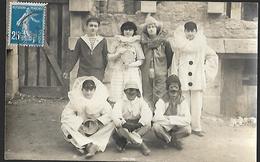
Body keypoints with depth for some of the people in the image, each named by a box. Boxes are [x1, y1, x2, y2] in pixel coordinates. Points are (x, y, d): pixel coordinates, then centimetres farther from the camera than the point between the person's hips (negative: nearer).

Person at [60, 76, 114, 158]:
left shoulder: (100, 99, -7)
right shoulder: (75, 100, -9)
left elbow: (110, 114, -11)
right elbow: (65, 115, -13)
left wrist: (98, 121, -26)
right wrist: (79, 123, -25)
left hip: (97, 131, 0)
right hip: (80, 131, 0)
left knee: (111, 124, -25)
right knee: (64, 126, -26)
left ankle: (93, 145, -35)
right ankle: (88, 145, -38)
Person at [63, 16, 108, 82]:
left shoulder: (102, 41, 8)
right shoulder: (81, 41, 7)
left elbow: (105, 58, 12)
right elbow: (74, 57, 7)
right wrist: (67, 71, 1)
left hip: (97, 74, 0)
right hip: (83, 73, 0)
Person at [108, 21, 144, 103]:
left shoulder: (136, 43, 5)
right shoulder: (117, 42, 10)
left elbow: (141, 60, 5)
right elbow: (110, 57, 12)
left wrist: (131, 64, -9)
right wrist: (118, 54, -5)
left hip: (132, 73, -1)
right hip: (118, 72, 2)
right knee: (117, 96, -6)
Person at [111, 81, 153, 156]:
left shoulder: (141, 102, 4)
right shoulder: (120, 102, 1)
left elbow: (148, 114, -15)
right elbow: (115, 115, -19)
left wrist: (140, 123, -32)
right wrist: (124, 124, -36)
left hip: (138, 128, 1)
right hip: (124, 127, -1)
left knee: (148, 124, -27)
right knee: (117, 125, -32)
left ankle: (124, 142, -29)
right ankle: (140, 143, -36)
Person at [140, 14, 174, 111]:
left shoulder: (164, 41, 0)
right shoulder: (143, 42, 6)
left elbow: (169, 55, 7)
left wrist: (166, 67, 9)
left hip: (161, 73, -2)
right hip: (146, 73, 2)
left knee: (160, 96, -4)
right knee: (147, 95, 4)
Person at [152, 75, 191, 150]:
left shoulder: (182, 102, -3)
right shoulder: (162, 101, -8)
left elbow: (187, 120, -14)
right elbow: (157, 118, -23)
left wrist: (170, 119, -20)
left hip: (177, 129, 1)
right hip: (164, 128, -1)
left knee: (187, 129, -27)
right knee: (156, 126, -32)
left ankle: (168, 139, -2)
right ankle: (174, 141, -6)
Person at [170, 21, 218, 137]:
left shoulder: (201, 44, 10)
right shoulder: (180, 46, 8)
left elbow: (213, 56, 21)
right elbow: (175, 63, 6)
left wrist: (206, 68, 11)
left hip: (197, 79, 1)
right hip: (183, 80, -1)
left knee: (197, 105, -2)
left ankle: (196, 127, 5)